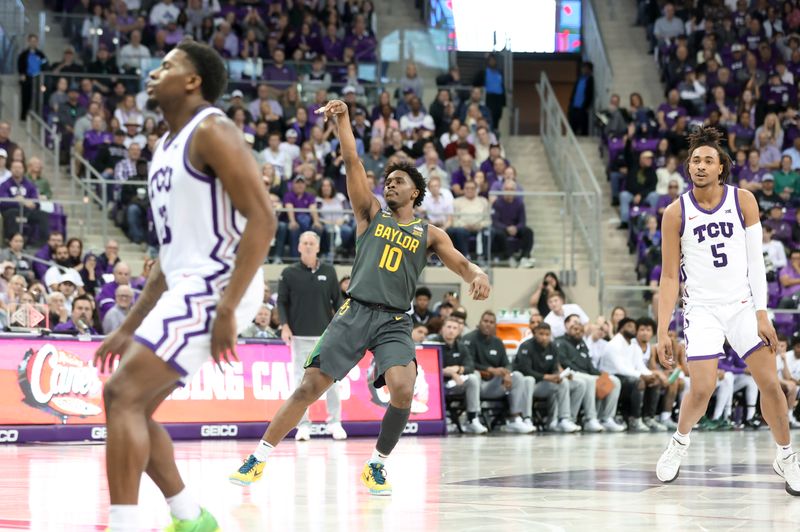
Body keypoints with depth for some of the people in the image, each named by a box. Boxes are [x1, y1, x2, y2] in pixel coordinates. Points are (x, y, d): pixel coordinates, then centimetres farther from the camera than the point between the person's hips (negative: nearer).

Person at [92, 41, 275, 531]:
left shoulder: (212, 133, -10)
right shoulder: (168, 147, 19)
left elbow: (263, 219, -19)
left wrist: (227, 308, -26)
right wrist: (128, 330, 22)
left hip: (215, 288, -10)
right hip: (189, 288, 10)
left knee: (124, 396, -16)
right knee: (129, 402, 12)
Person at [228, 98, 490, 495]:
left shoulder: (429, 234, 15)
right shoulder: (371, 213, 14)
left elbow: (460, 262, 5)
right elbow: (352, 163, 4)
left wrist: (477, 275, -19)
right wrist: (342, 119, -7)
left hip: (394, 321, 0)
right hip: (354, 312, 0)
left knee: (403, 389, -24)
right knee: (310, 387, -7)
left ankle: (376, 465, -3)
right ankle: (258, 458, 3)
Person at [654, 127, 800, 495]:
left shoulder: (743, 201, -4)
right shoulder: (676, 213, -6)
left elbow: (756, 260, -3)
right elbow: (669, 277, -3)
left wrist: (761, 313, -11)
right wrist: (662, 333, -8)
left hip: (743, 304, 1)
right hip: (702, 308, -1)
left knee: (770, 382, -2)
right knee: (702, 389, -12)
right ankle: (680, 442, 18)